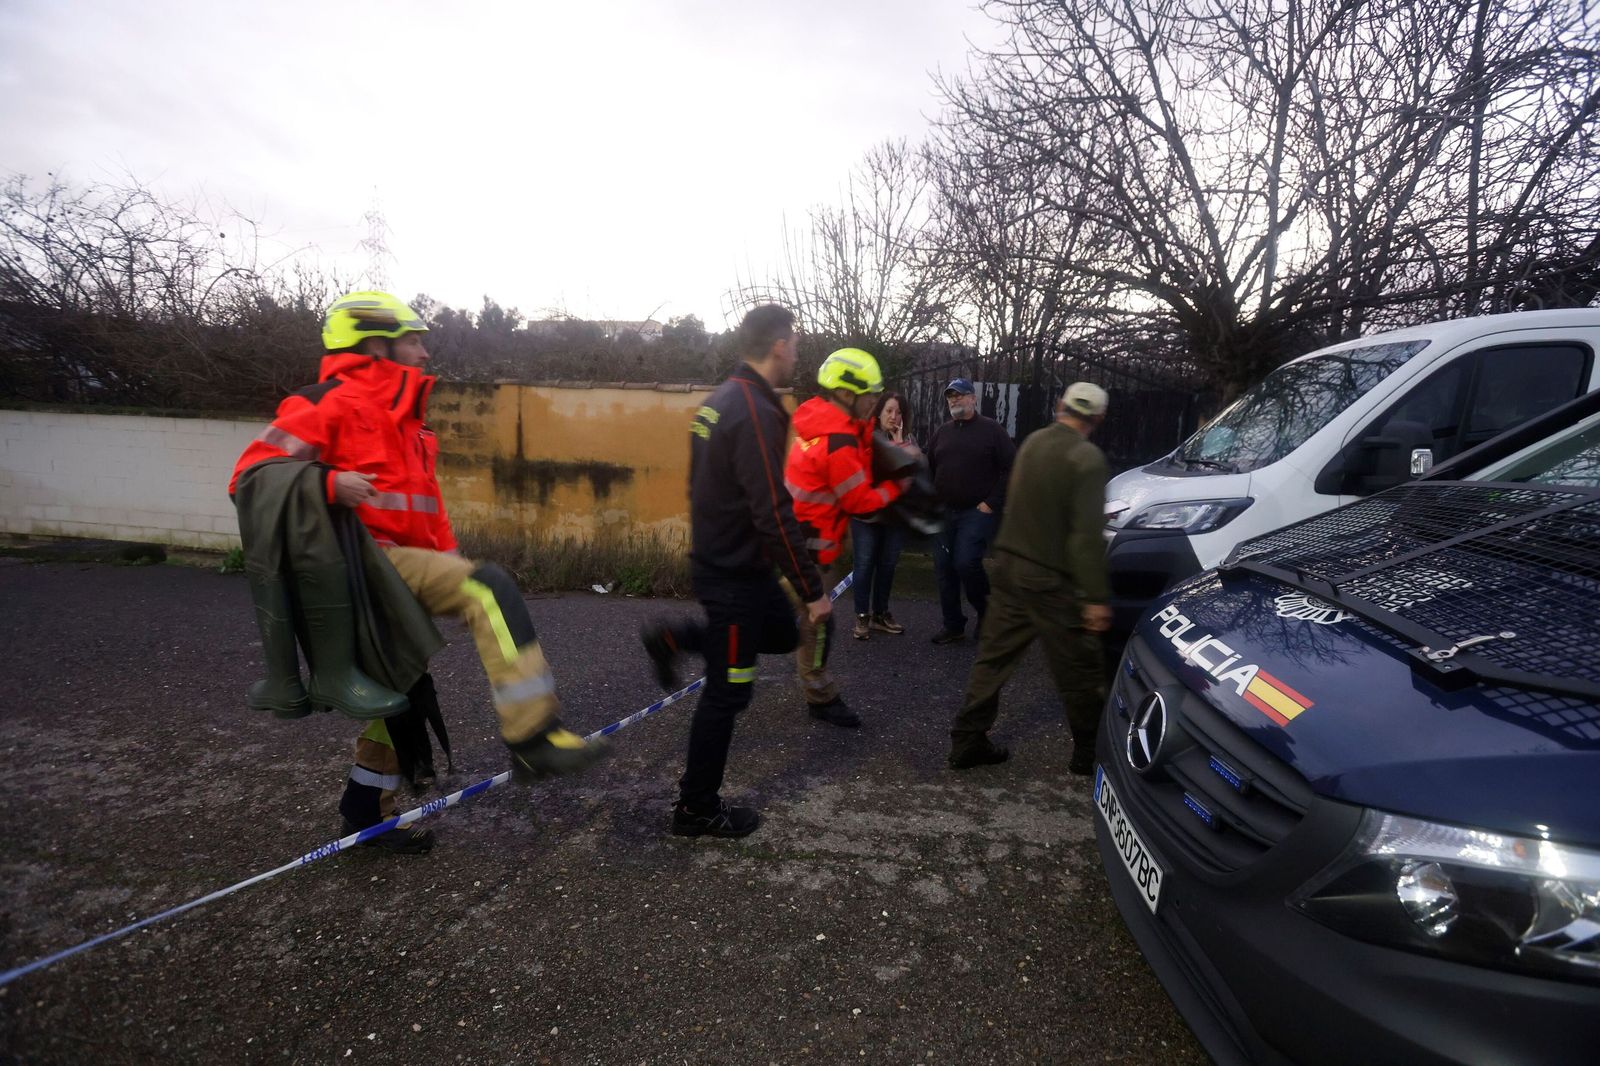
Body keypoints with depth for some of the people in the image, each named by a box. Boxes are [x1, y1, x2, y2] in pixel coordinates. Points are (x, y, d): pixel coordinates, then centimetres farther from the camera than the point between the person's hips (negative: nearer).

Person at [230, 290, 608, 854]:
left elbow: (424, 502, 23)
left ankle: (365, 810, 38)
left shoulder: (403, 416, 21)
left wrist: (449, 557, 11)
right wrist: (328, 484, -28)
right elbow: (253, 472, -12)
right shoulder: (335, 403, -7)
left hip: (398, 566, 10)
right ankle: (533, 736, -31)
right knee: (489, 588, -28)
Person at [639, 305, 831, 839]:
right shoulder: (755, 412, -23)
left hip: (719, 556, 9)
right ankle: (697, 809, 20)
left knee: (783, 633, 25)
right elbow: (773, 515, -27)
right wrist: (813, 589, -20)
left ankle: (674, 637, 19)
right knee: (727, 691, 4)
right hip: (735, 572, -9)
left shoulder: (721, 398, 8)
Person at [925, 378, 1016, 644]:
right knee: (944, 570, 4)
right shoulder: (941, 433, 12)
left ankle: (985, 610, 8)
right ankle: (953, 626, 17)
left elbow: (1012, 468, -7)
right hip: (944, 513, 6)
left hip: (977, 512, -5)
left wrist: (992, 503, -12)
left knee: (965, 562, -19)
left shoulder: (991, 430, -3)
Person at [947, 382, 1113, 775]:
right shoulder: (1087, 458, -16)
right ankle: (1090, 752, 24)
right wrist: (1097, 598, -17)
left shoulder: (1032, 442, 5)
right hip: (1051, 579, -7)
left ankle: (967, 741, 19)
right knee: (1079, 669, 9)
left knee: (993, 656, 13)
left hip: (1010, 564, 7)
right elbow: (1086, 536, -21)